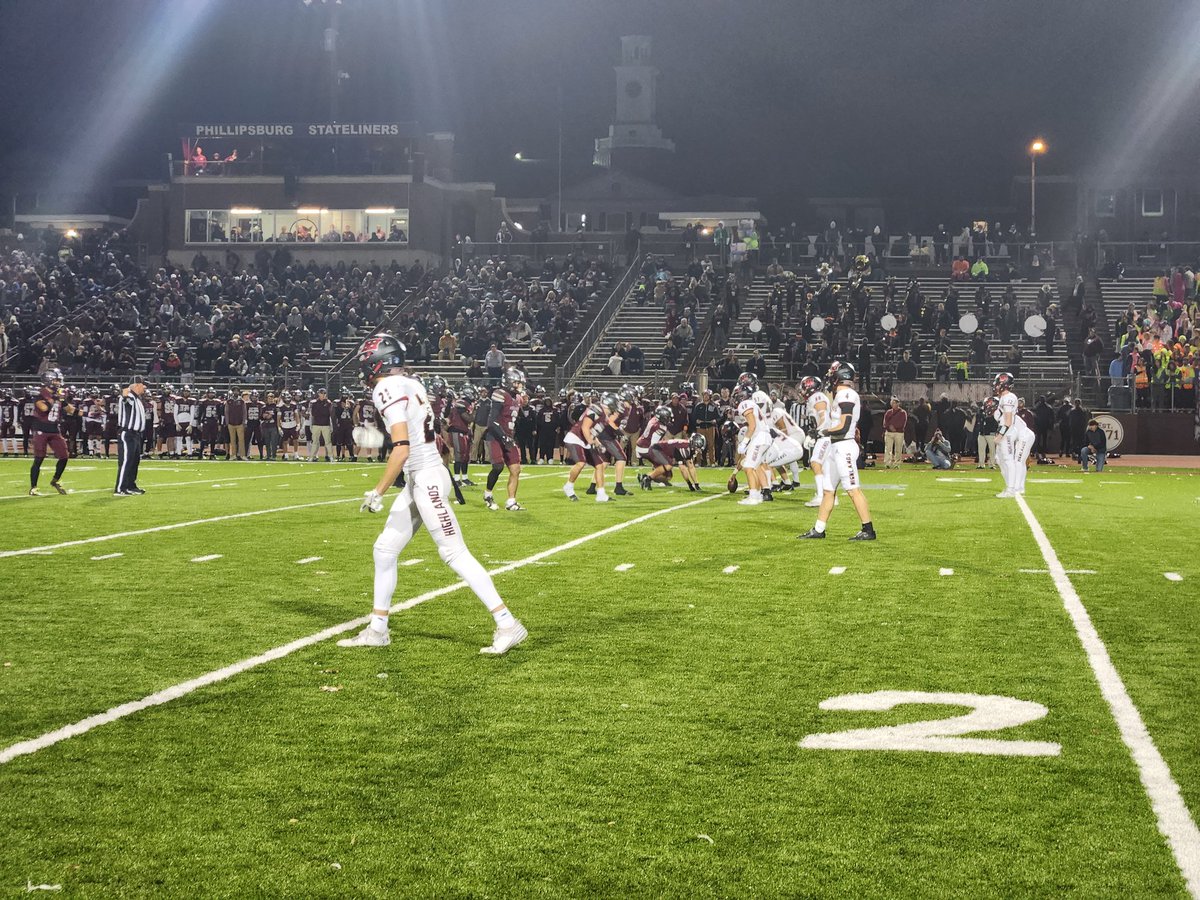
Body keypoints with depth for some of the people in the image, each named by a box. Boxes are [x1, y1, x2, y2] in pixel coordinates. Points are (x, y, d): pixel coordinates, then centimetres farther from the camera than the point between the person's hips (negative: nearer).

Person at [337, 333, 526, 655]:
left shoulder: (388, 389, -14)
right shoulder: (408, 383, 13)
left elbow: (402, 449, -21)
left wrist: (378, 492, -15)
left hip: (426, 479, -10)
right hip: (420, 480, 10)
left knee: (455, 554, -8)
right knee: (384, 550, 14)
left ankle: (507, 625, -7)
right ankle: (377, 630, 23)